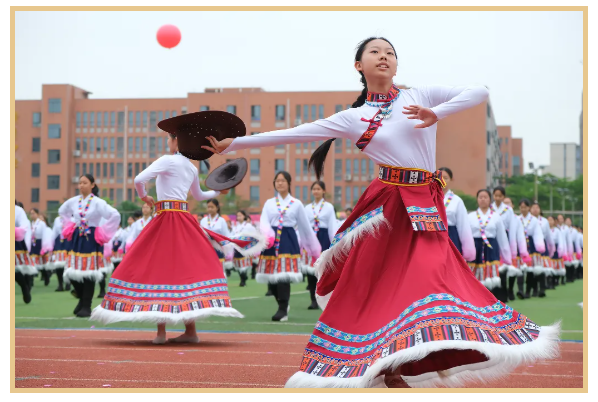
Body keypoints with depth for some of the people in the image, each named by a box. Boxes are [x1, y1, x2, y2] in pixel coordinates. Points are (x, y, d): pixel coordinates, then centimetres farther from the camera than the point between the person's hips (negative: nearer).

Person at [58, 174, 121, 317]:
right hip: (77, 239, 5)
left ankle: (86, 307, 6)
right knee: (72, 272, 2)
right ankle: (82, 299, 26)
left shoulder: (97, 202, -9)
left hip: (91, 240, -5)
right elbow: (62, 211, 27)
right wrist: (69, 227, 15)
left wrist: (103, 233, -14)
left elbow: (115, 215, -18)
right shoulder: (73, 201, 6)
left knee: (89, 273, -4)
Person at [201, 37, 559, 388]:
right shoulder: (352, 118, 6)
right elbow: (291, 135, 5)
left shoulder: (421, 96, 7)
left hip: (425, 207, 0)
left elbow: (480, 92, 0)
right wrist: (232, 144, 3)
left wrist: (436, 114, -13)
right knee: (369, 286, -1)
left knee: (430, 276, -11)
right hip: (385, 205, 0)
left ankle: (393, 366, -3)